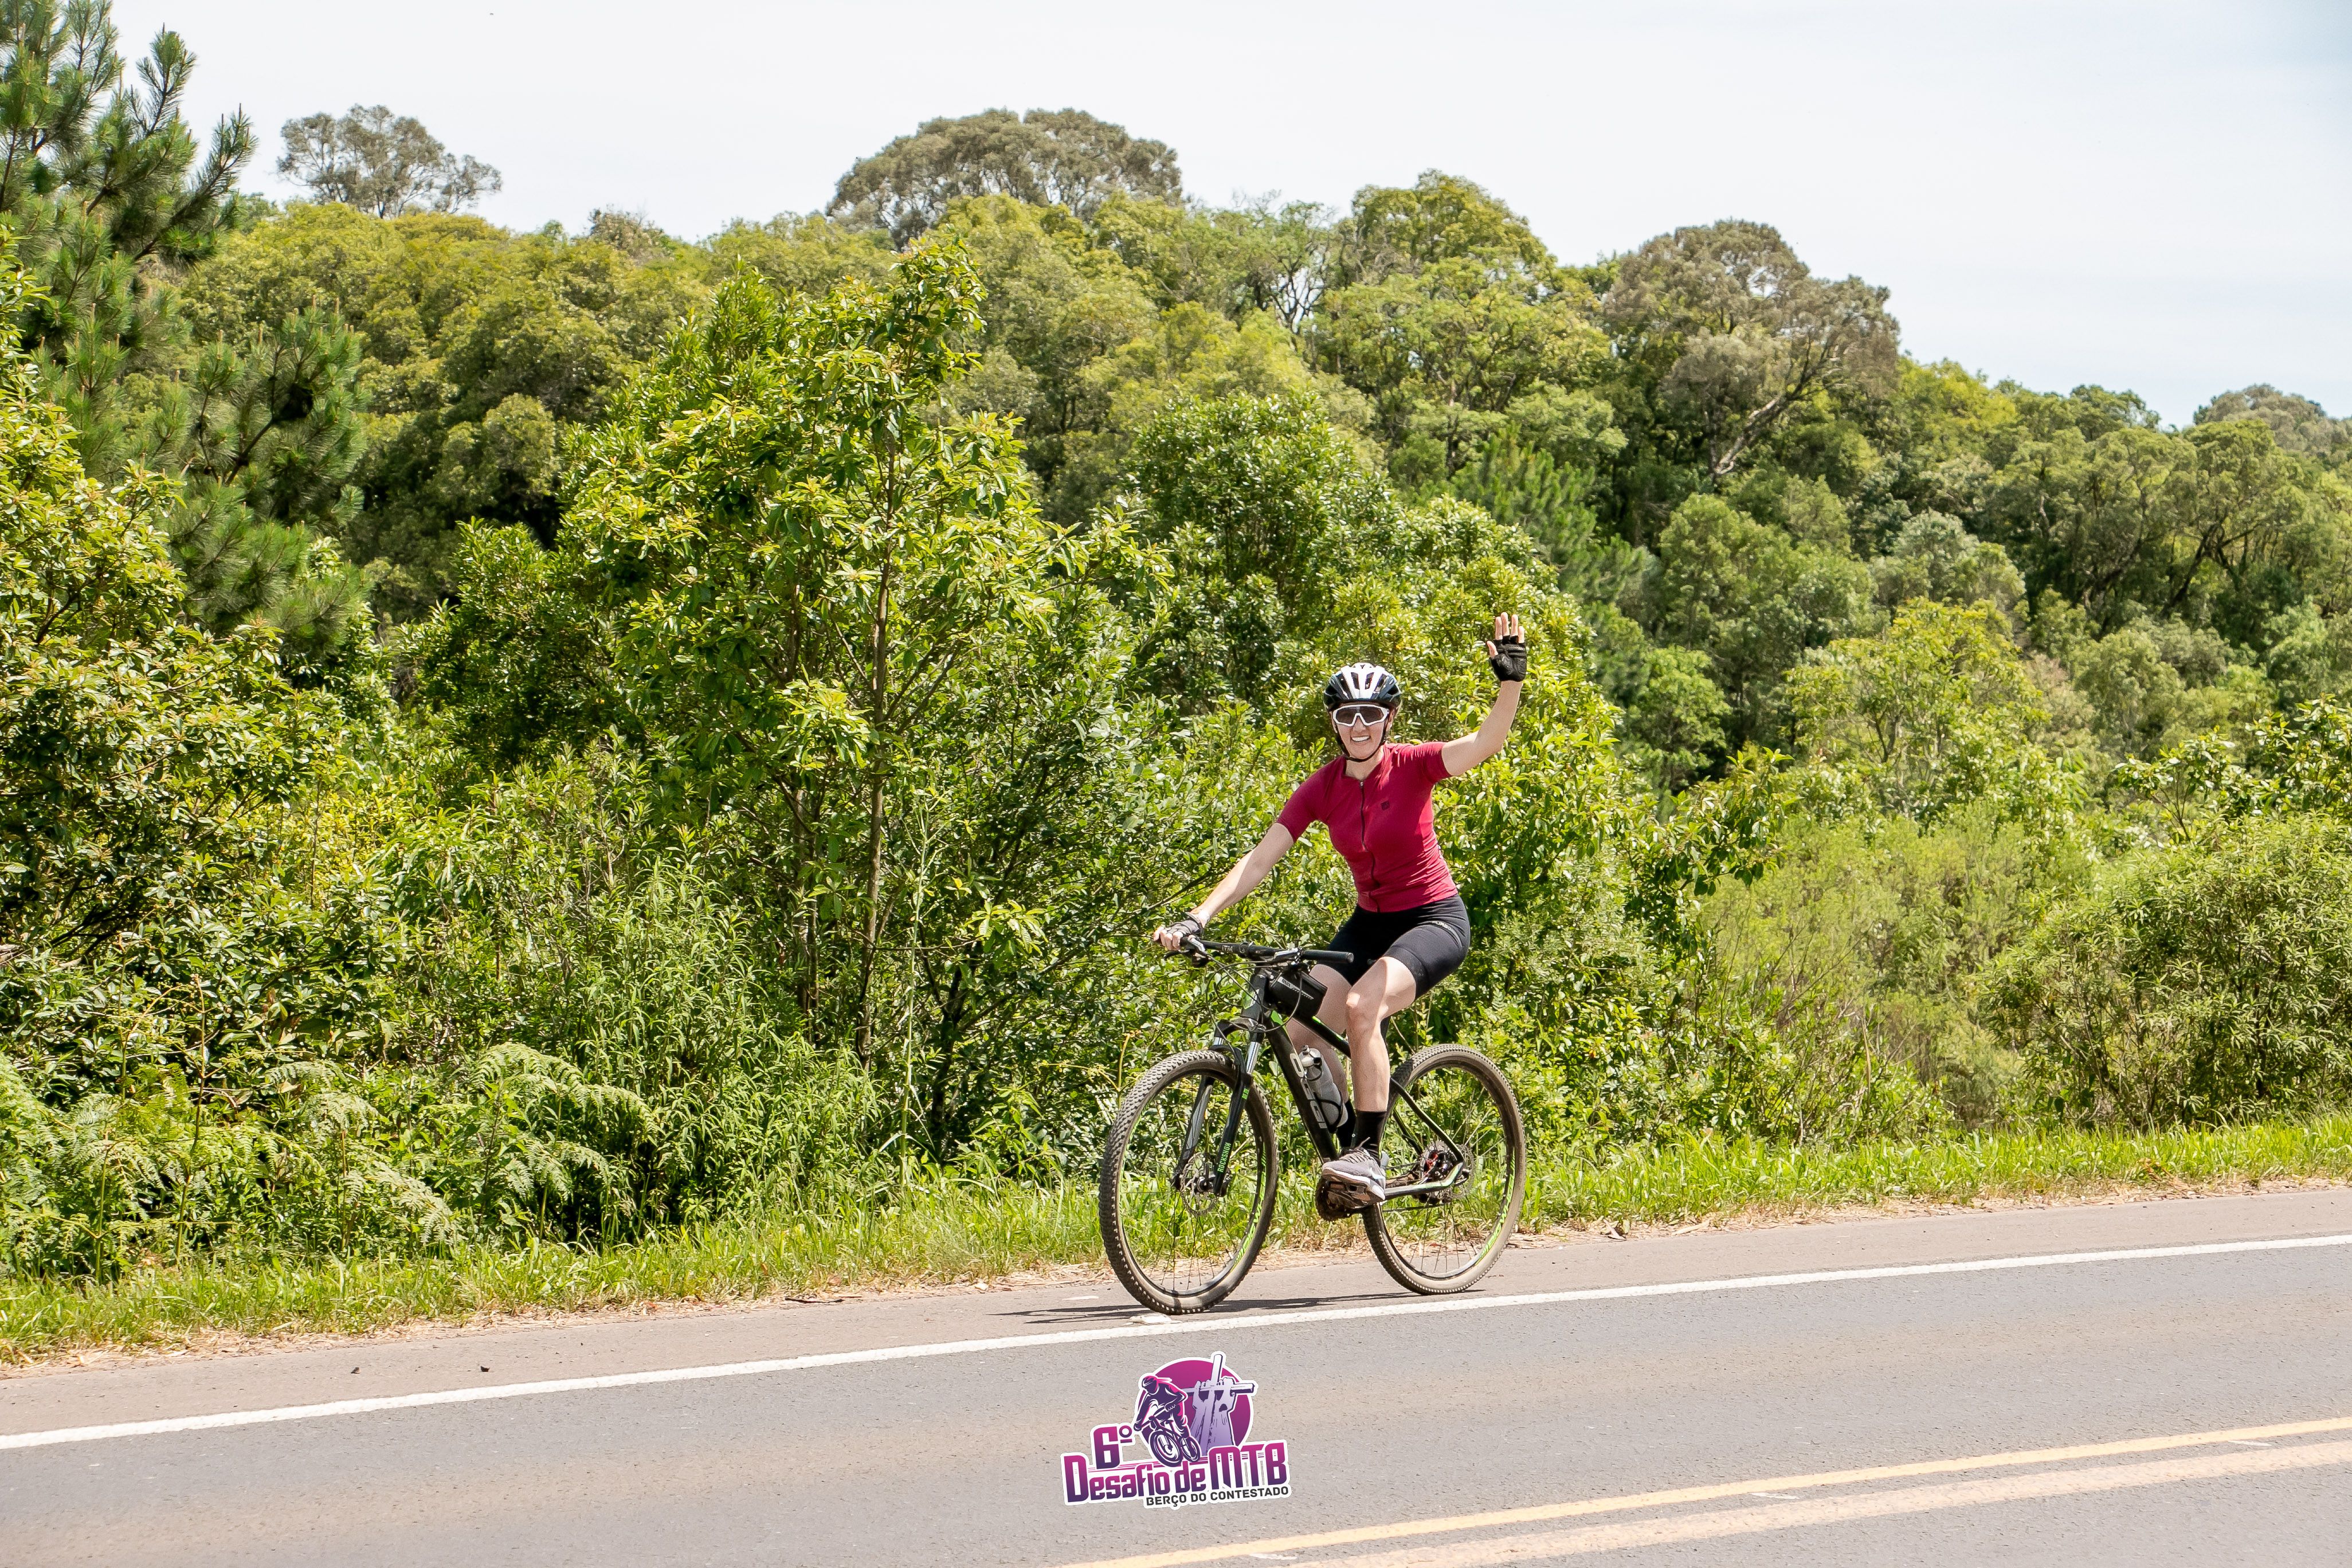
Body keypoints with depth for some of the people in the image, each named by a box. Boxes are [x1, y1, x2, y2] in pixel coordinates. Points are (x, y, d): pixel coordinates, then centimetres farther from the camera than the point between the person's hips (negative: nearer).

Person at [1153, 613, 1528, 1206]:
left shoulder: (1412, 767, -12)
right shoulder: (1321, 789, -3)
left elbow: (1486, 741, -30)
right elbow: (1258, 860, -8)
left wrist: (1511, 679, -47)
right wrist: (1195, 920, -19)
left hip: (1434, 920, -5)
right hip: (1369, 923, 5)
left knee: (1362, 1005, -32)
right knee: (1301, 1035, -16)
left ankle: (1369, 1156, -25)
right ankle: (1345, 1152, 3)